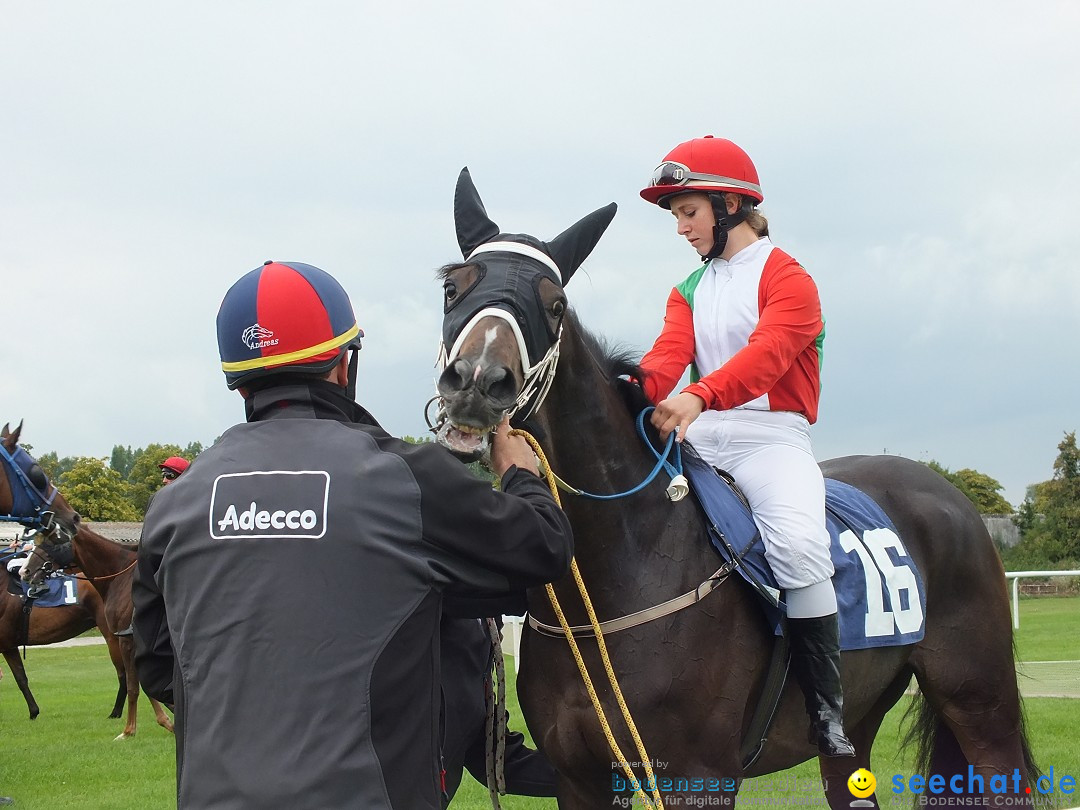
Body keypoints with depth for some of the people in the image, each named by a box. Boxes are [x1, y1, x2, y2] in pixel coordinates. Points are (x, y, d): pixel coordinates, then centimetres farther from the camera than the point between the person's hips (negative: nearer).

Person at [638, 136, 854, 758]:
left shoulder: (786, 278, -4)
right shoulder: (690, 292, 19)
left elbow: (766, 353, -22)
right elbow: (670, 354, 1)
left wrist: (699, 396, -42)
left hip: (772, 436, -7)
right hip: (700, 438, 7)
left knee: (798, 541, -32)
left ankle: (828, 711, -24)